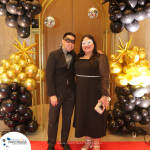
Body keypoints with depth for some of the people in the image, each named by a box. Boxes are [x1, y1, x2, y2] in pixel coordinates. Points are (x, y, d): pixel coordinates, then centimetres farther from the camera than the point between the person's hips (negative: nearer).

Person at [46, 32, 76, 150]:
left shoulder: (74, 55, 7)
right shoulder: (54, 55, -7)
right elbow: (49, 75, -10)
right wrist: (52, 95, -15)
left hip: (70, 92, 4)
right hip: (57, 92, -4)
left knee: (67, 118, 14)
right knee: (53, 119, 6)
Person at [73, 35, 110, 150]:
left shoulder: (101, 57, -9)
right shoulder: (79, 58, 7)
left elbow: (105, 78, -15)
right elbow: (75, 74, 11)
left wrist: (105, 95, -20)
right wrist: (76, 92, 4)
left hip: (94, 93, -5)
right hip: (81, 93, 5)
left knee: (95, 116, 6)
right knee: (83, 115, 13)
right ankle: (88, 141, 33)